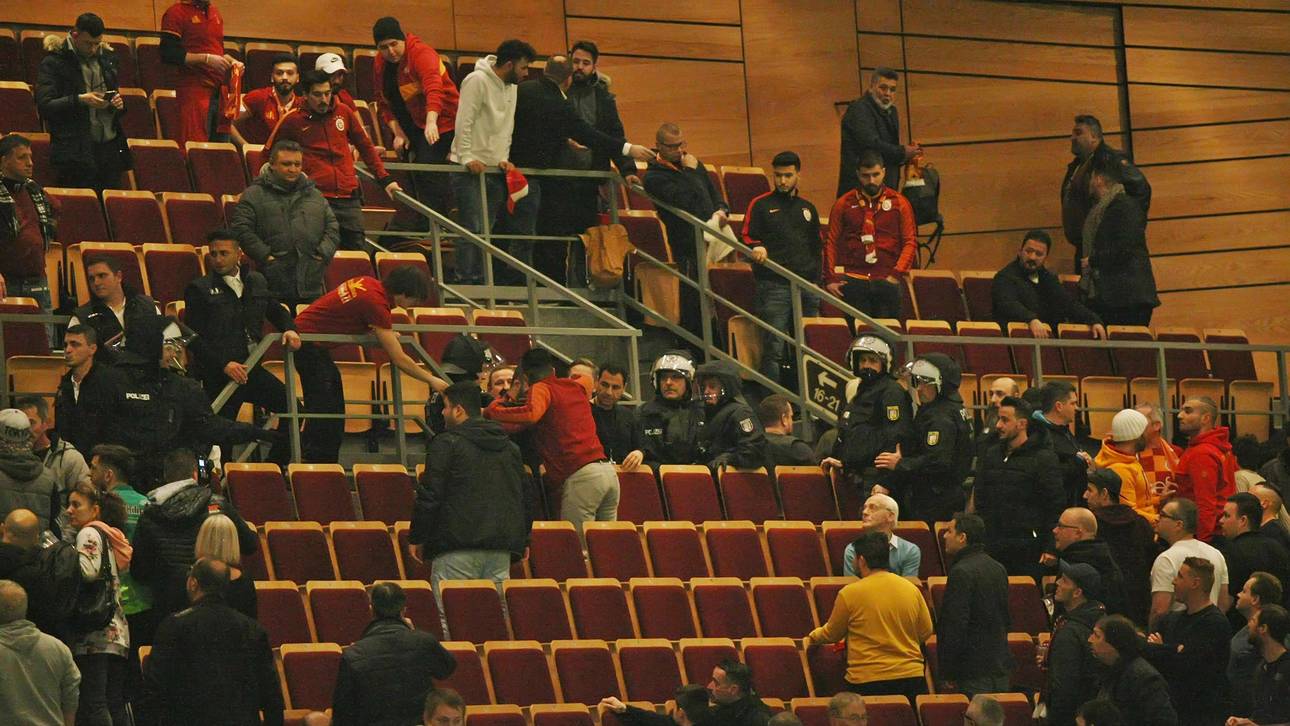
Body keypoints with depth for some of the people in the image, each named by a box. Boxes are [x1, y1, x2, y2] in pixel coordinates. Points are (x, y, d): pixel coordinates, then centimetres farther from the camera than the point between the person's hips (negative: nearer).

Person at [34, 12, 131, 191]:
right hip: (76, 152, -5)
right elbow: (44, 106, -11)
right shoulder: (54, 61, -4)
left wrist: (119, 103, 2)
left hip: (110, 148, 5)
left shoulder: (107, 57, 15)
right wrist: (80, 100, -22)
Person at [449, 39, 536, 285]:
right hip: (470, 169, -8)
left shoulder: (511, 88, 14)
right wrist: (467, 158, -20)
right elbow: (464, 122, -17)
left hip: (494, 169, 8)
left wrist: (503, 159, 5)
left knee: (487, 230, 7)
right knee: (472, 229, -11)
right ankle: (464, 282, -10)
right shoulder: (478, 81, -12)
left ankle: (480, 282, 12)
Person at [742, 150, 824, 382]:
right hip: (774, 285, -4)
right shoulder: (760, 205, 7)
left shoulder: (807, 208, 20)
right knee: (774, 348, -9)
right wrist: (757, 249, -22)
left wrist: (816, 278, 14)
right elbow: (748, 239, 1)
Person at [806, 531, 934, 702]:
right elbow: (925, 632, 13)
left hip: (866, 682, -4)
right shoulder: (912, 590, 3)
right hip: (911, 679, 4)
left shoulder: (850, 594, -7)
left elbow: (832, 635, 6)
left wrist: (813, 637, 28)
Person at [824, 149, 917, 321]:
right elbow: (831, 242, 7)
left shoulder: (899, 203, 6)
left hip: (887, 281, 0)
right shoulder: (844, 204, 7)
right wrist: (830, 278, -1)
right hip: (853, 281, 0)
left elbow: (910, 242, 3)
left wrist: (897, 273, -9)